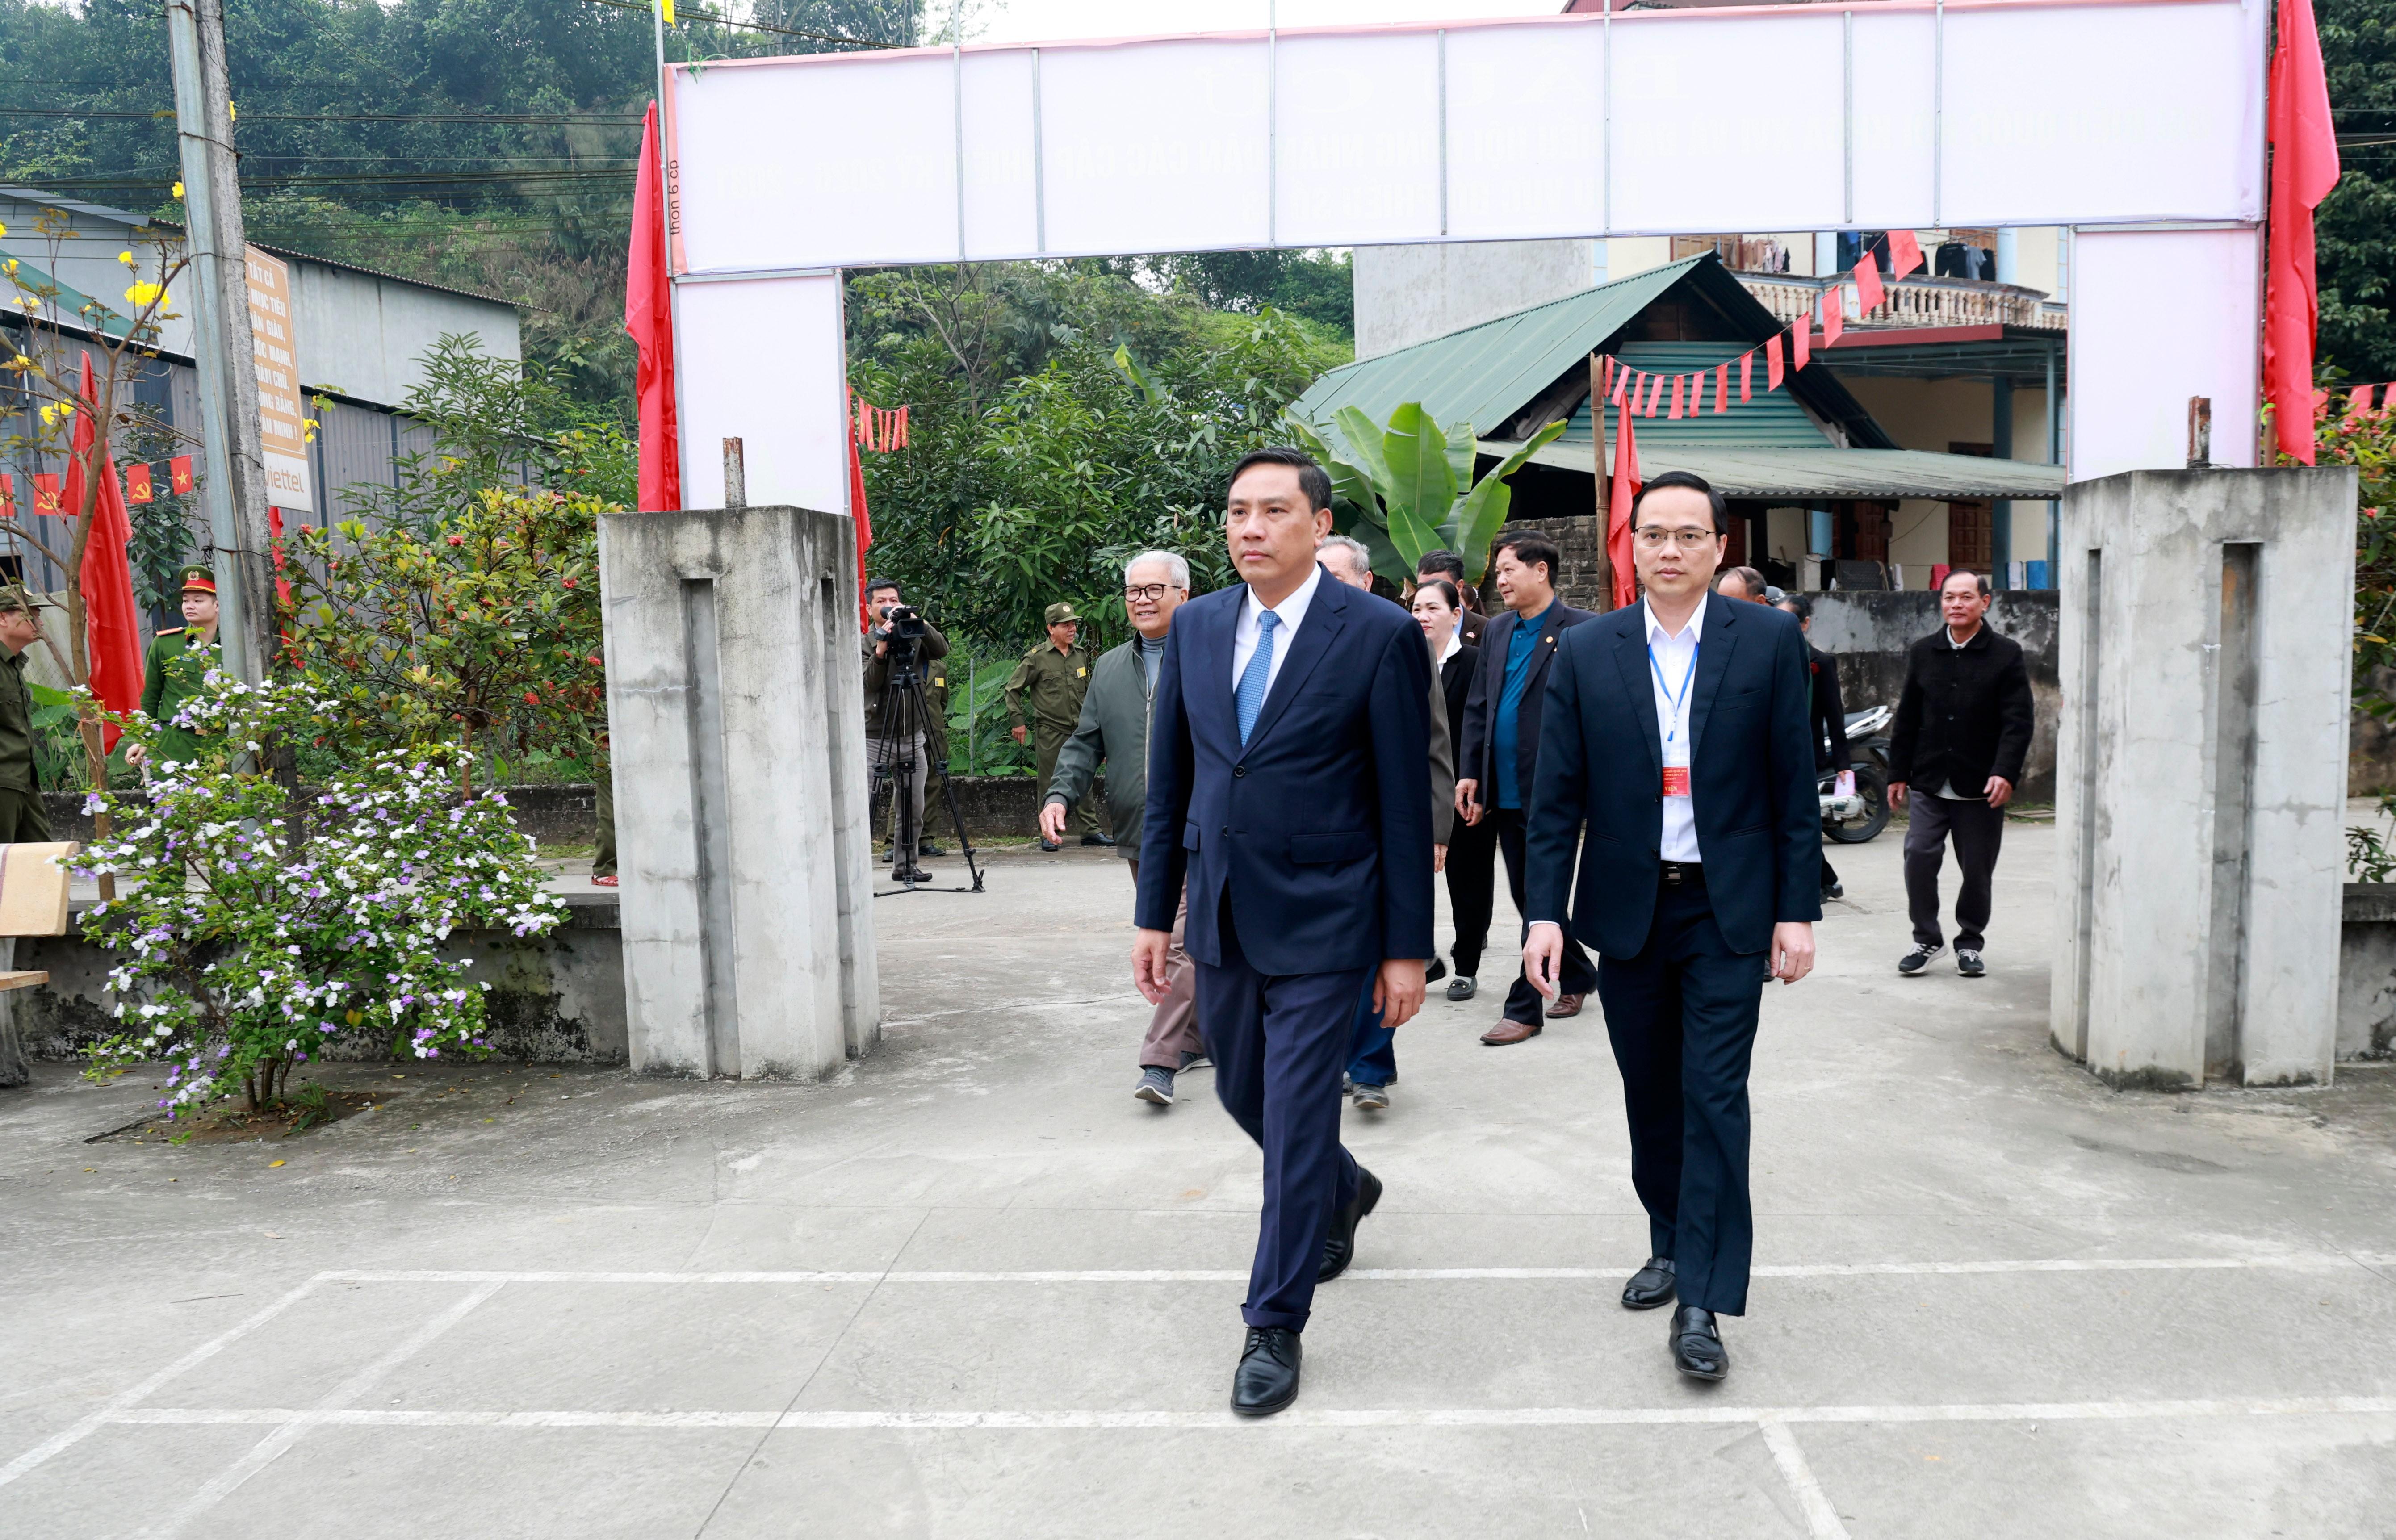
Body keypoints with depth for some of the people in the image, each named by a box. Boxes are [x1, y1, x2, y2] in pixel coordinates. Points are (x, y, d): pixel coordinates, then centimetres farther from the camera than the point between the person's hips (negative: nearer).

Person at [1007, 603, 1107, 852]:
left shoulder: (1082, 655, 10)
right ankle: (1048, 834, 7)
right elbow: (1013, 689, 0)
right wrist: (1018, 721, -3)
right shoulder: (1037, 658, -6)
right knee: (1049, 784, 1)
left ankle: (1091, 830, 14)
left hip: (1079, 731, 5)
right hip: (1049, 731, -4)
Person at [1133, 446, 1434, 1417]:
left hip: (1322, 922, -5)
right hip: (1221, 918, 6)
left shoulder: (1380, 636, -9)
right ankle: (1344, 1192, 50)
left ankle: (1275, 1327, 16)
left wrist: (1407, 947, -8)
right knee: (1244, 1093, 20)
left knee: (1296, 1118, -1)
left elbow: (1405, 803, -8)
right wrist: (1153, 913, 8)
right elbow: (1168, 782, 10)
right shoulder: (1196, 628, 6)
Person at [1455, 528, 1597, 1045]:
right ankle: (1578, 976, 34)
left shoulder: (1582, 630, -7)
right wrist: (1470, 771, 7)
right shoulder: (1497, 631, 13)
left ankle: (1524, 1007, 6)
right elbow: (1477, 707, 14)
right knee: (1526, 898, 15)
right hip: (1505, 792, 7)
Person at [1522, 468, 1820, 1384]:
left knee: (1713, 1095, -5)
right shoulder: (1586, 653, 1)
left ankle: (1703, 1302, 2)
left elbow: (1794, 785, -1)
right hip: (1627, 907, 2)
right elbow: (1557, 796, 0)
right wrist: (1545, 912, -6)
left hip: (1728, 909, -2)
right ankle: (1671, 1245, 34)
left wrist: (1798, 911, -5)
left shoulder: (1769, 640, -2)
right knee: (1650, 1094, 14)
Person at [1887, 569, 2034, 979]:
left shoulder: (2006, 654, -1)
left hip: (1982, 789, -2)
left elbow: (2018, 721, -6)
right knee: (1919, 857, -10)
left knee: (1977, 871, 6)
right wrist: (1898, 773, 8)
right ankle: (1927, 939, 6)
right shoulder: (1922, 653, 8)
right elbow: (1907, 718, 11)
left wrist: (2005, 773, -17)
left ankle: (1970, 943, 24)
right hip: (1930, 784, 2)